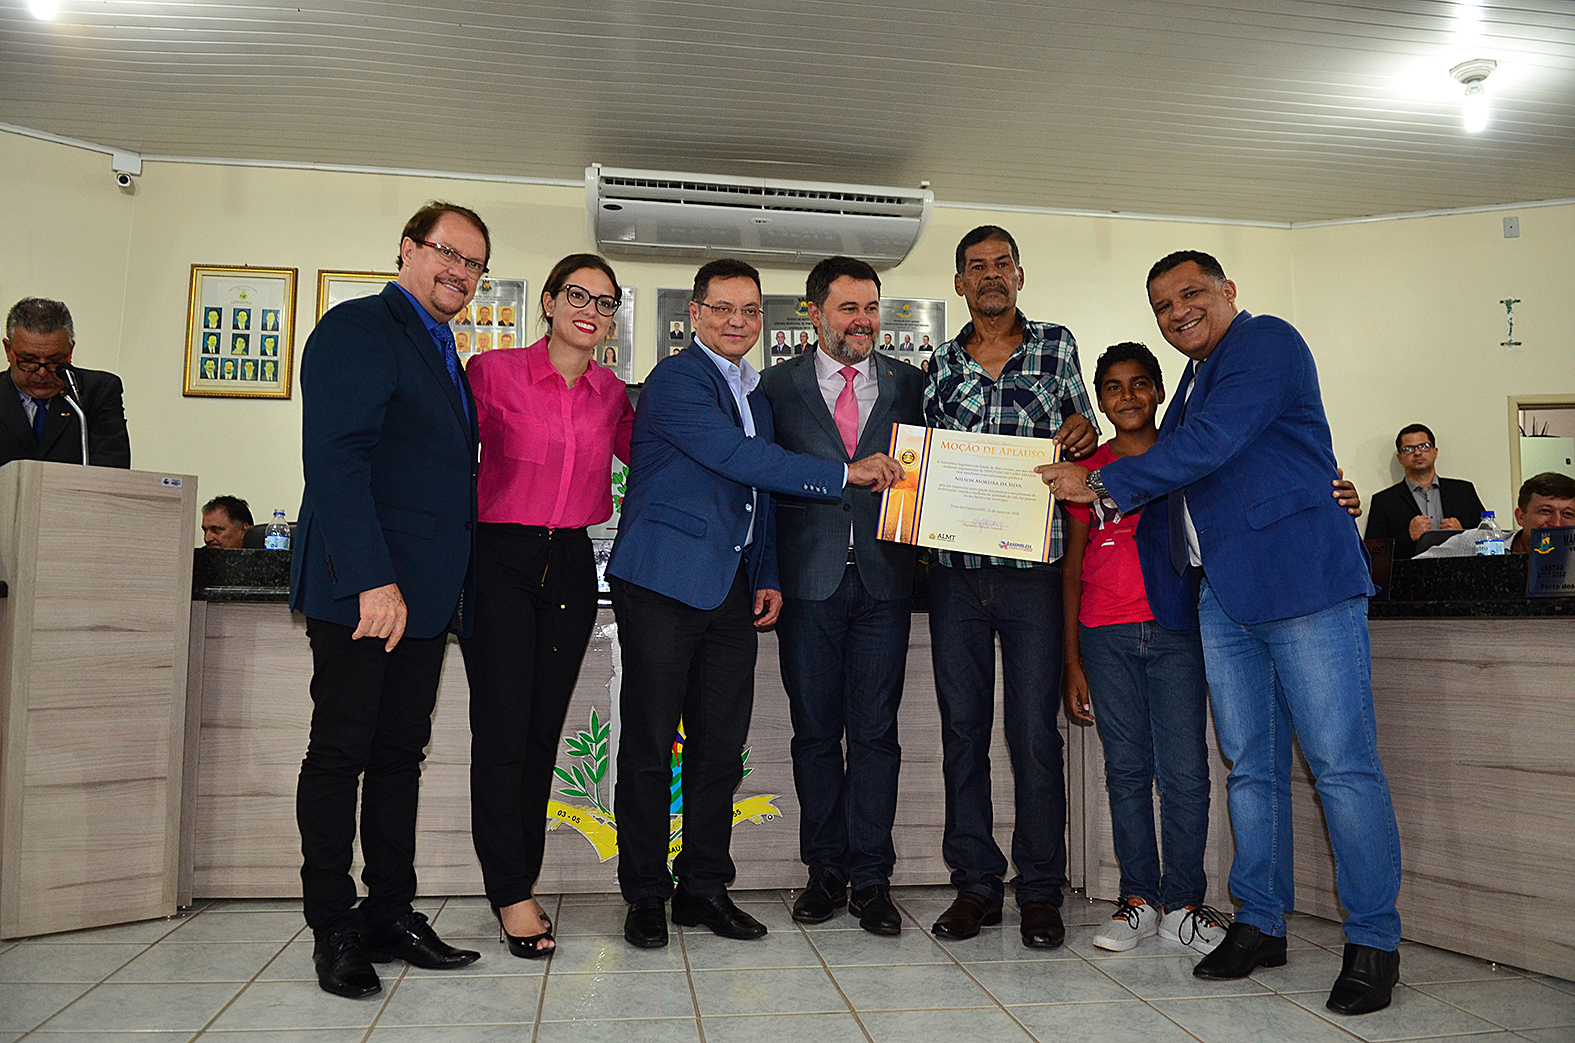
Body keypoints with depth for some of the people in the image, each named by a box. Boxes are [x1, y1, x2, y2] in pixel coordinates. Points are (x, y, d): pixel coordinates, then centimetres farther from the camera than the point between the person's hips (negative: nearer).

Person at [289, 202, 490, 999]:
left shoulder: (445, 357, 21)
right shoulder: (357, 329, -6)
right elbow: (335, 459, -17)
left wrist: (460, 585, 13)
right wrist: (372, 578, -24)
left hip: (427, 594, 8)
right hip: (361, 589, -8)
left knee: (400, 754, 11)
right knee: (341, 751, 1)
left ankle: (391, 914, 21)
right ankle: (333, 928, 12)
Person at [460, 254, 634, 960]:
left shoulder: (612, 394, 9)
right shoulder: (492, 371, -4)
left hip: (571, 565, 4)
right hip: (499, 561, -4)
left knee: (543, 729, 9)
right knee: (502, 727, -3)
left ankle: (518, 882, 23)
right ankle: (511, 891, 12)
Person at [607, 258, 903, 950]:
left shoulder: (755, 393, 19)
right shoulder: (675, 380, -7)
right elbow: (739, 457, -18)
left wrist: (767, 577, 15)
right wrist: (846, 473, -16)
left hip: (730, 590, 7)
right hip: (663, 585, -7)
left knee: (721, 745, 8)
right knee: (650, 746, 0)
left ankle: (705, 888, 20)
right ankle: (646, 896, 13)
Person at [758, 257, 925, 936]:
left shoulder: (908, 384, 11)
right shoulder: (780, 385, 8)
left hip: (883, 579, 1)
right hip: (808, 579, 0)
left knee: (875, 731, 1)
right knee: (815, 731, 6)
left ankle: (870, 879, 11)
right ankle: (824, 872, 19)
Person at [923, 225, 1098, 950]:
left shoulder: (1056, 345, 9)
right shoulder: (940, 364, 13)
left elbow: (1081, 432, 14)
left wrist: (1083, 433, -9)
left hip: (1032, 569, -2)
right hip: (955, 570, 2)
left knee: (1034, 732, -1)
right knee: (962, 728, 6)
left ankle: (1040, 891, 13)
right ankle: (975, 884, 18)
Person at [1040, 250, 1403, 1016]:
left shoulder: (1267, 342, -2)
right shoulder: (1195, 381, 24)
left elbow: (1211, 445, -14)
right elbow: (1176, 486, 28)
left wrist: (1102, 483, -7)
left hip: (1301, 578, -8)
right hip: (1222, 594, 8)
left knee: (1342, 764, -5)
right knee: (1249, 766, 10)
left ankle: (1373, 943, 5)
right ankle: (1261, 924, 20)